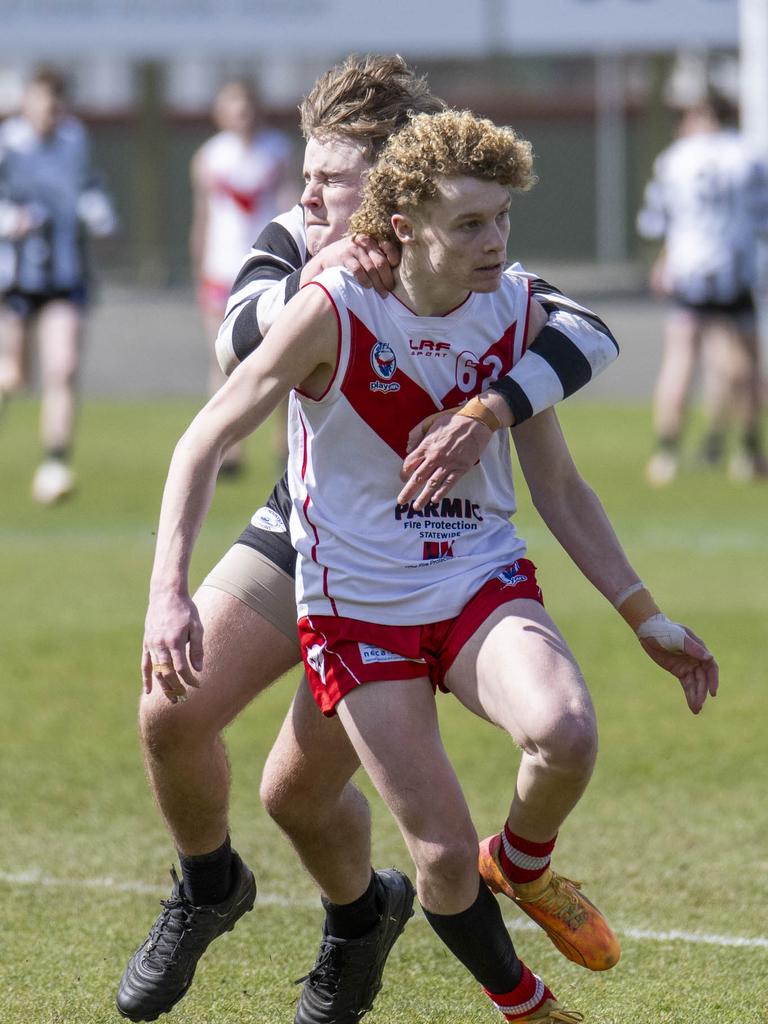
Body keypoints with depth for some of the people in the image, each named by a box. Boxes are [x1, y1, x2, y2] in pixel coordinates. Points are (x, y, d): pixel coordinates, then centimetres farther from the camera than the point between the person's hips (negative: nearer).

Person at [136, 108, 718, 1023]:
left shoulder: (515, 311, -2)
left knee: (564, 733, -30)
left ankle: (521, 867, 4)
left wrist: (645, 617, 6)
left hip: (484, 586, 2)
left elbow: (559, 488, 9)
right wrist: (167, 593, -22)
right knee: (445, 859, -9)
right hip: (359, 611, -2)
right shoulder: (334, 311, -14)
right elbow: (205, 440, -10)